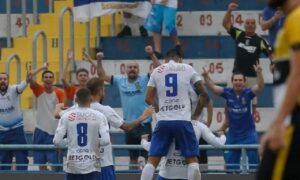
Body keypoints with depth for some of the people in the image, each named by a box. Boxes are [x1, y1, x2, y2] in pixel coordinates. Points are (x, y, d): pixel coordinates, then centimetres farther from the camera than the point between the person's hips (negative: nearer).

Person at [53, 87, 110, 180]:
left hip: (73, 165, 2)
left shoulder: (66, 116, -1)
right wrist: (95, 142, 9)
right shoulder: (99, 116, -4)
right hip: (91, 165, -2)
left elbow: (57, 141, -5)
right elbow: (105, 140, -13)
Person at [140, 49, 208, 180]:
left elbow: (149, 99, 9)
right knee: (192, 158, 5)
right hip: (183, 121, -1)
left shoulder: (157, 71, 11)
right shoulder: (187, 69, 8)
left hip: (163, 121, 1)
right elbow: (204, 93, 10)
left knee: (152, 160, 3)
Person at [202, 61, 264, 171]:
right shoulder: (228, 93, -4)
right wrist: (206, 76, -25)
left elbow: (260, 86, -22)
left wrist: (259, 73, -40)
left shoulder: (248, 93, -9)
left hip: (248, 134, -2)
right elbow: (213, 87, -8)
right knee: (230, 165, 10)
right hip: (233, 134, 2)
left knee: (253, 162, -1)